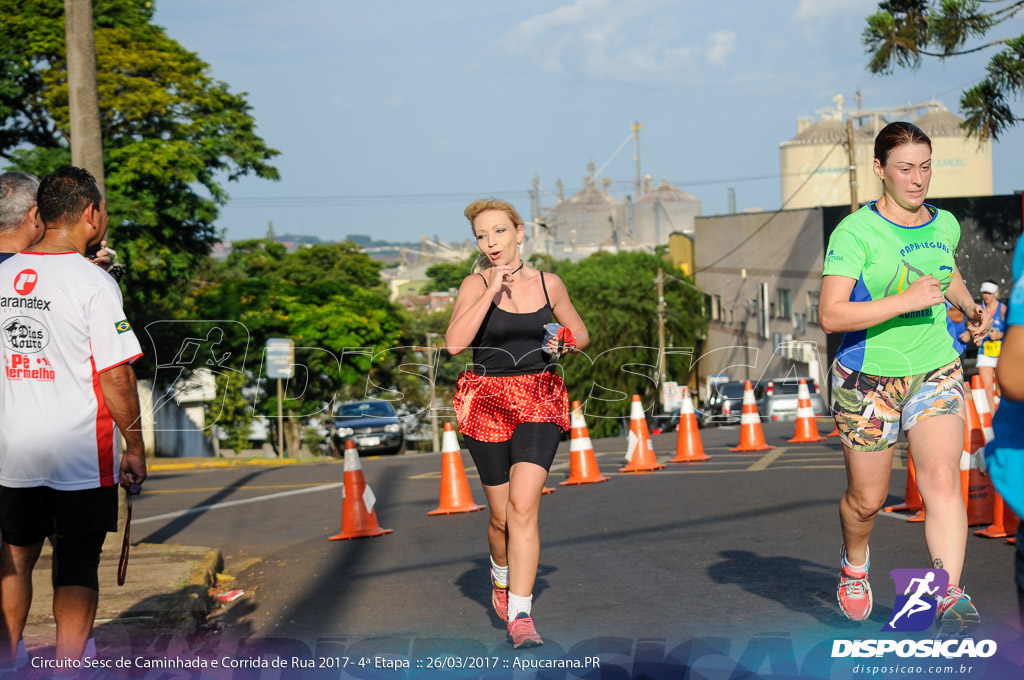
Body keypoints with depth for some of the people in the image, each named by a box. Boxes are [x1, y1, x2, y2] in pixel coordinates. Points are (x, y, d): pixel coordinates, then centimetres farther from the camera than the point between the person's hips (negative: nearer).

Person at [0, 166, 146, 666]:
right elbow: (116, 377, -14)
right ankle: (68, 665, 2)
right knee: (76, 566, 3)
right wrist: (135, 447, -4)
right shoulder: (93, 282, -13)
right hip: (82, 455, -5)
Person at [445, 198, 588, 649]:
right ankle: (501, 576, 40)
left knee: (524, 505, -16)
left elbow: (581, 334, 20)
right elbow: (455, 343, -19)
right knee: (502, 515, 7)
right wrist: (493, 290, -21)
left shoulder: (549, 284, 5)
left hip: (539, 402, 0)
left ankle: (520, 616, -15)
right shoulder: (475, 285, -3)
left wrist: (565, 343, -3)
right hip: (488, 403, 0)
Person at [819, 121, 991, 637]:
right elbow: (831, 315, -21)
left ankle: (950, 595, -21)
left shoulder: (946, 224, 6)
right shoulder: (855, 232, -12)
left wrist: (970, 308, 12)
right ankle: (854, 563, 40)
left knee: (942, 479, -17)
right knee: (867, 498, 9)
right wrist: (905, 301, -26)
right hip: (868, 377, -3)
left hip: (937, 372, 3)